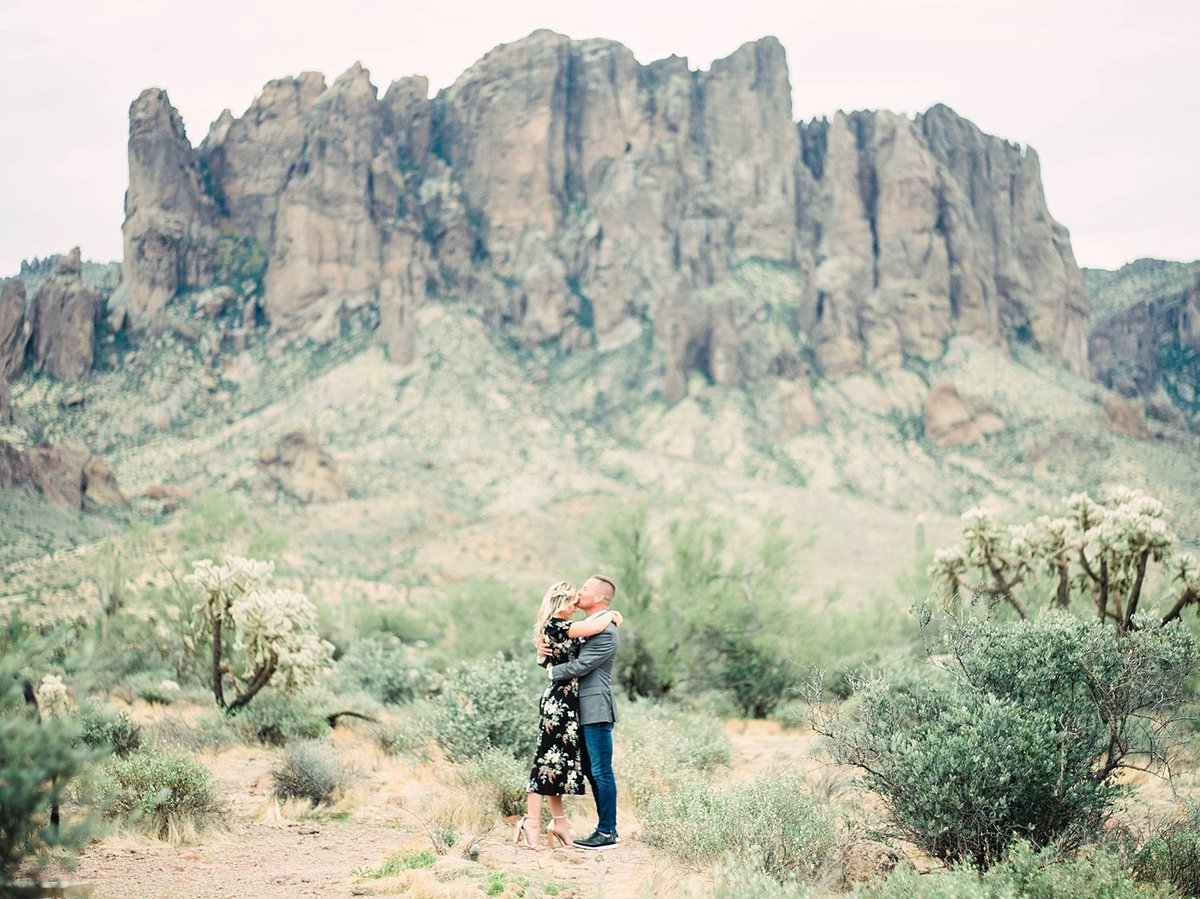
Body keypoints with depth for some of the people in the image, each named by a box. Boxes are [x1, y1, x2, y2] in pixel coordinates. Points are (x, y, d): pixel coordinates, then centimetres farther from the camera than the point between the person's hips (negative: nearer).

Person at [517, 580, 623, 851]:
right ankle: (531, 822, -6)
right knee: (548, 758, -8)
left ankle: (558, 821, 15)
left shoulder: (561, 627, 15)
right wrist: (611, 615, -3)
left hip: (565, 702, 10)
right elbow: (594, 627, -22)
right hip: (558, 700, -10)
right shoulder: (555, 625, -15)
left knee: (558, 759, 11)